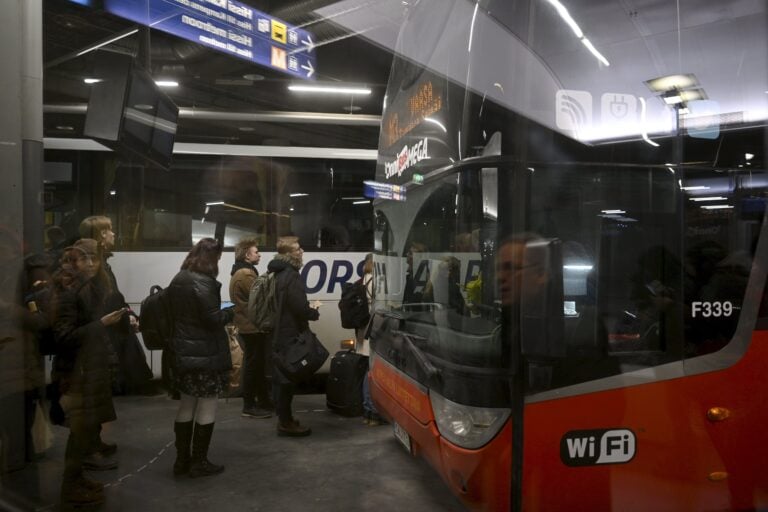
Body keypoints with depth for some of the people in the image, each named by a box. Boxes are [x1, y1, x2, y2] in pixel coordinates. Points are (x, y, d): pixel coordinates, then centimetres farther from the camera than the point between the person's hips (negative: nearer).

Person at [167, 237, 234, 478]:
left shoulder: (177, 280, 9)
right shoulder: (204, 283, -18)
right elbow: (213, 319, -20)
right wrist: (232, 310, -3)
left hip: (183, 353, 9)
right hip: (206, 354, -8)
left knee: (186, 405, 17)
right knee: (206, 408, 3)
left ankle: (182, 460, 24)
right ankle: (199, 462, 11)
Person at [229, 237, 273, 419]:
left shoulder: (241, 273, 18)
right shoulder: (246, 275, -17)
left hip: (249, 326, 11)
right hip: (253, 327, -11)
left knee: (258, 364, 15)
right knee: (253, 365, -4)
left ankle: (264, 401, 25)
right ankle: (249, 406, 4)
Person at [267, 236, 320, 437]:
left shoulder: (280, 273, 13)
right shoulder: (292, 276, -19)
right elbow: (300, 308, -25)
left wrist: (308, 308, 12)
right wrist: (315, 312, -6)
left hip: (279, 333, 10)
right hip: (290, 335, -10)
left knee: (282, 377, 16)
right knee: (288, 378, -2)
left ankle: (284, 418, 27)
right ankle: (286, 423, 7)